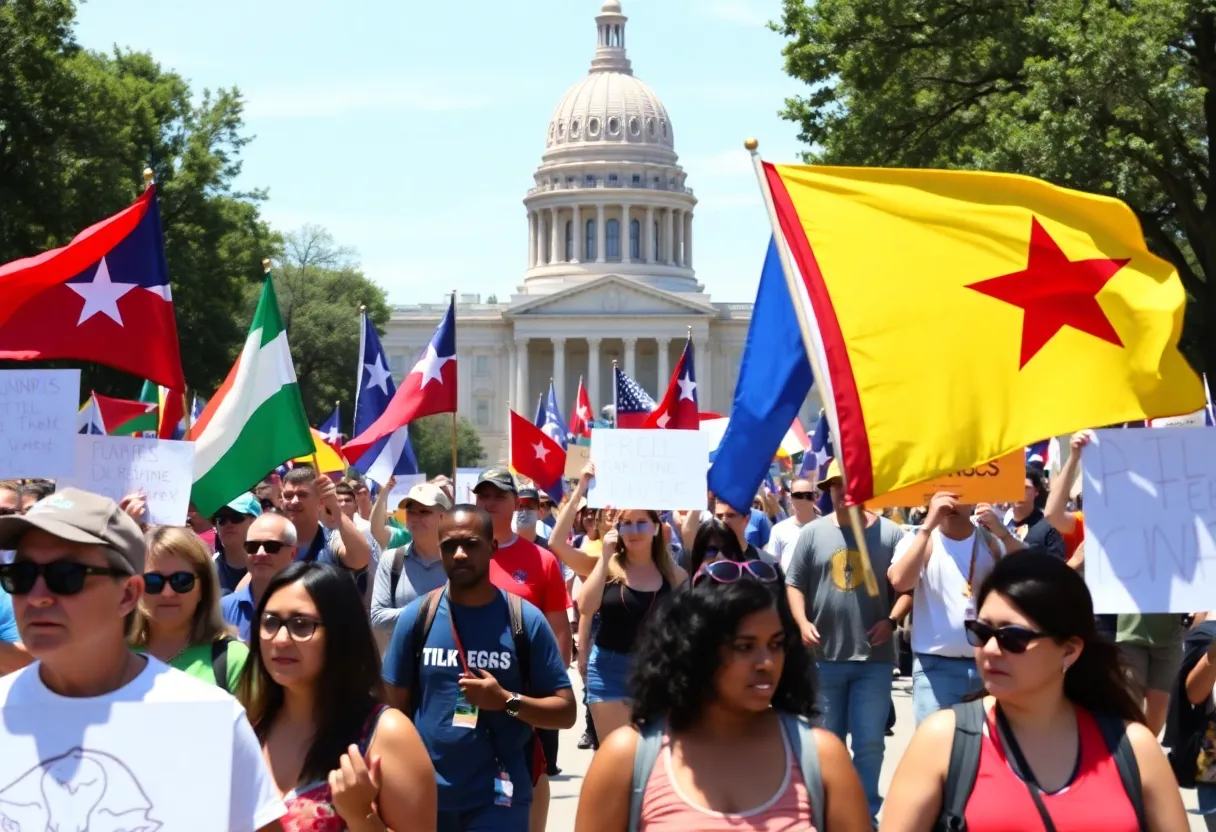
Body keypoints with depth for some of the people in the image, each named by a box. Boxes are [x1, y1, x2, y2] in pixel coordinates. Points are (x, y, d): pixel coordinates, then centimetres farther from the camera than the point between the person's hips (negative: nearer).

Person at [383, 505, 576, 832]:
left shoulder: (525, 619, -4)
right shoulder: (417, 617, -1)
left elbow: (565, 711, -3)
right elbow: (396, 710, 5)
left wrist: (508, 701, -18)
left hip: (499, 798, -2)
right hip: (426, 793, 2)